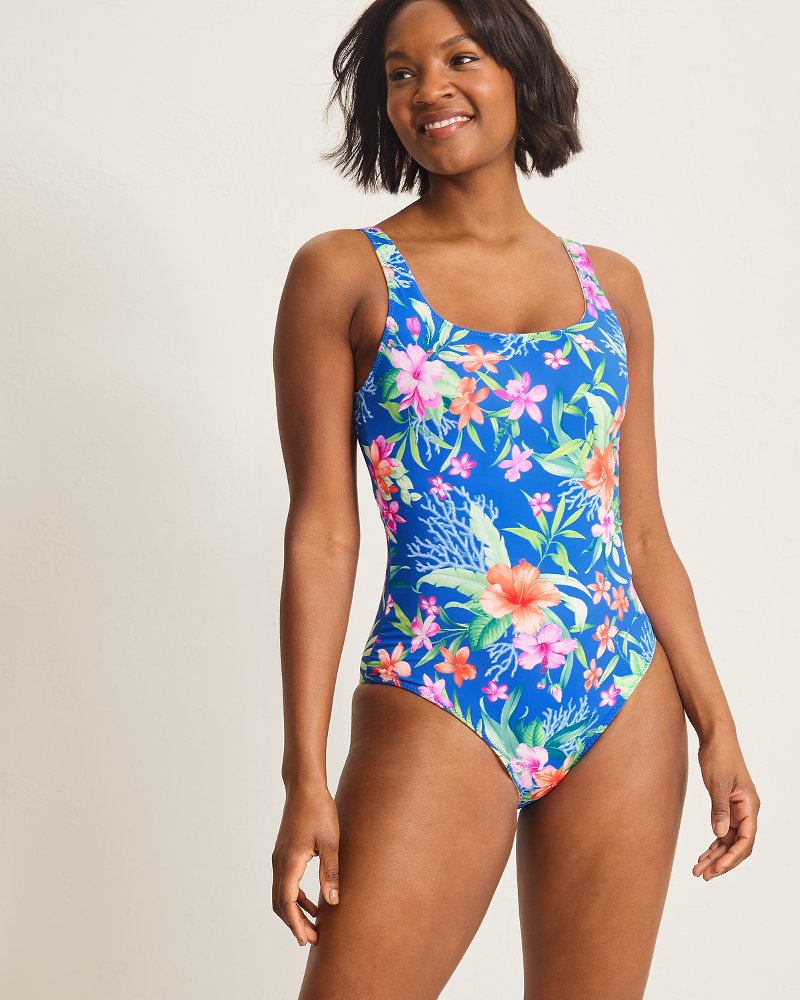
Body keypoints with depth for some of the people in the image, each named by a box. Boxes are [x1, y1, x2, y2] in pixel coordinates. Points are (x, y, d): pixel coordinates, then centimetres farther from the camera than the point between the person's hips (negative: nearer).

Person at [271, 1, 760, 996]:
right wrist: (305, 776, -8)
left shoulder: (609, 284, 11)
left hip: (626, 714, 4)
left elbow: (643, 530, 13)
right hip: (437, 716, -3)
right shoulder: (344, 272, 0)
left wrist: (717, 726, 9)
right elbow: (321, 533, -4)